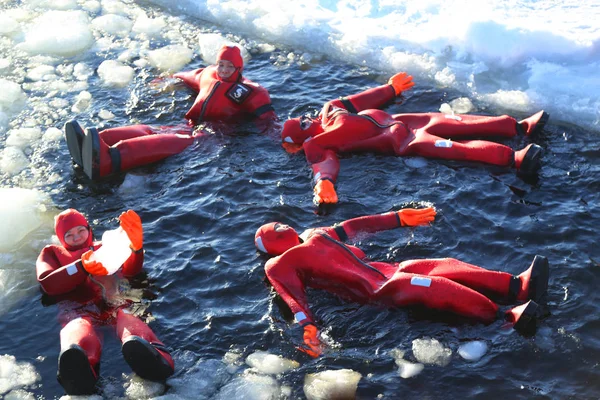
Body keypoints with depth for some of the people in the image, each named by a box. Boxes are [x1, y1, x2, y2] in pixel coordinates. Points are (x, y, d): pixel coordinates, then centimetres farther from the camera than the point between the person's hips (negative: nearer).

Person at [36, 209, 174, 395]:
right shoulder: (52, 253, 35)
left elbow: (130, 270, 14)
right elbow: (48, 284, 12)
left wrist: (136, 245, -9)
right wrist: (82, 267, -5)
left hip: (114, 303, 1)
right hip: (77, 308, -1)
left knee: (130, 323, -41)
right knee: (79, 336, -43)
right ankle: (77, 373, -77)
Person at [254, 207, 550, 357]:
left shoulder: (314, 235, 25)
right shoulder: (280, 265, 2)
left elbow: (352, 227, 28)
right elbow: (294, 298, -15)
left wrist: (399, 218, 31)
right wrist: (308, 329, -34)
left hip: (385, 270, 8)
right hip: (375, 289, -8)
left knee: (445, 267, -11)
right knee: (437, 287, -25)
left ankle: (518, 286, -23)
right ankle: (507, 317, -34)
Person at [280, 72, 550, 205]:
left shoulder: (329, 110, 19)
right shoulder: (315, 146, -3)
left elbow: (360, 102, 28)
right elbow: (325, 165, -22)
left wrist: (391, 88, 35)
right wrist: (323, 183, -45)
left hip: (395, 120, 9)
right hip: (398, 141, -9)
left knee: (456, 123, -5)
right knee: (447, 146, -26)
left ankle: (520, 126, -6)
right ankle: (513, 158, -40)